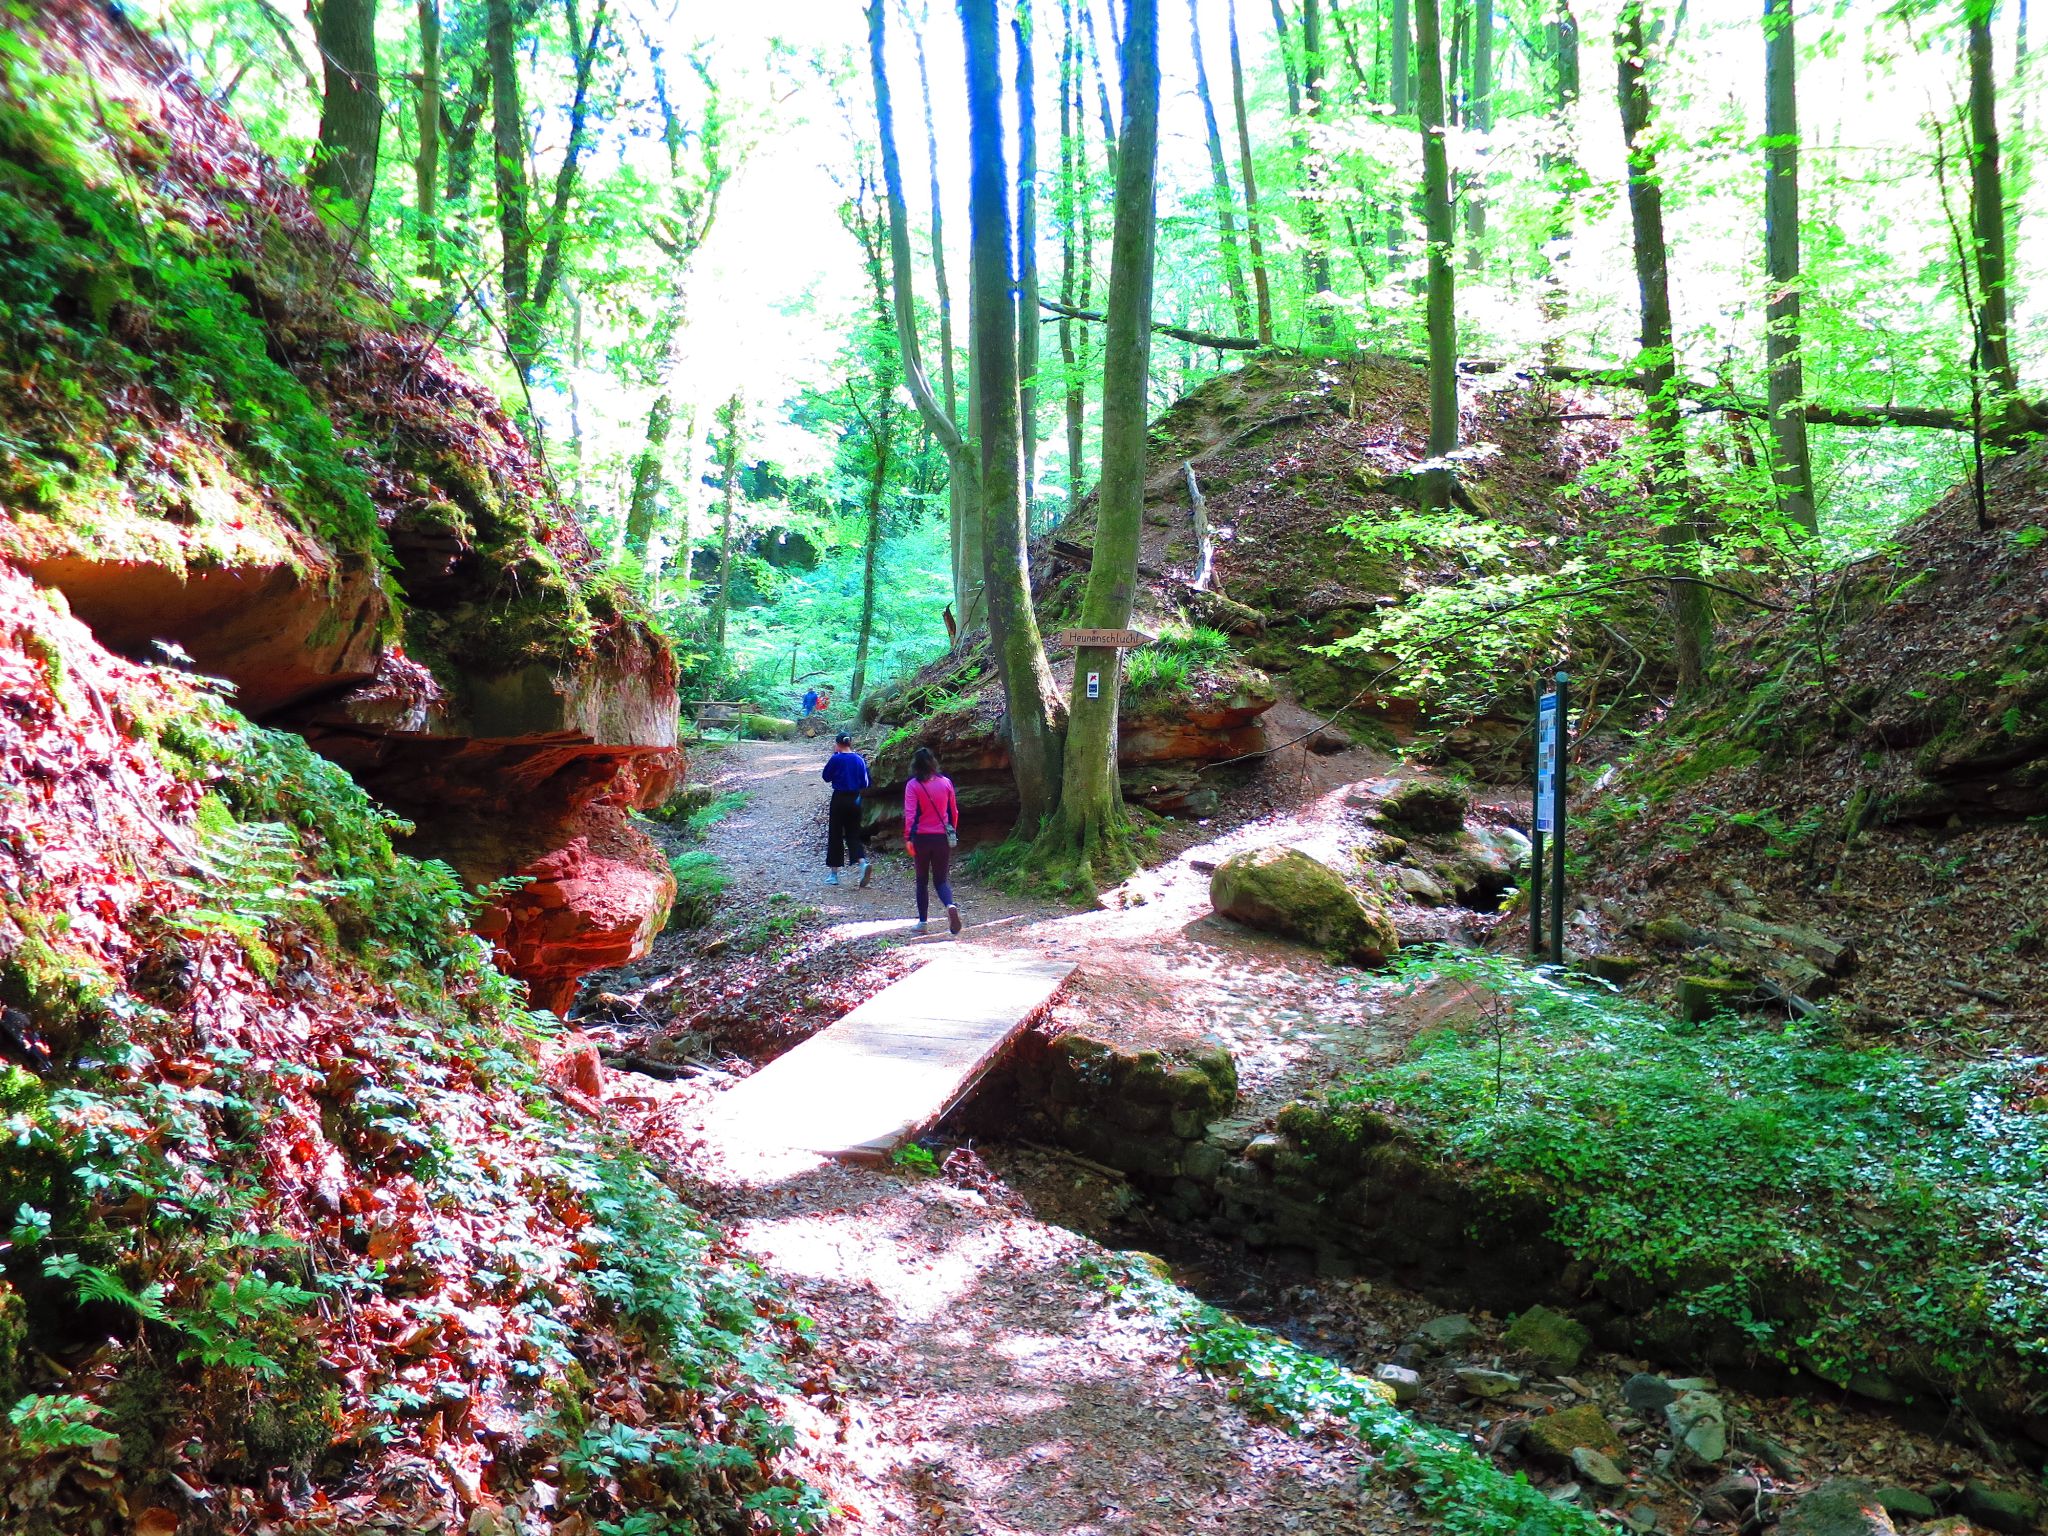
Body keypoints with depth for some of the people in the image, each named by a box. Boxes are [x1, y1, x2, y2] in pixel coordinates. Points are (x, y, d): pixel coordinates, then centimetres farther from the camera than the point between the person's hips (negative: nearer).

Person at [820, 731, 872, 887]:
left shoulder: (836, 759, -11)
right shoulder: (859, 759, 2)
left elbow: (826, 777, 3)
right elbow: (865, 783, 4)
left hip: (839, 799, -4)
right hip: (855, 800, 4)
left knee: (835, 835, 6)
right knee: (853, 834, 11)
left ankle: (833, 874, 11)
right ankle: (863, 863, -15)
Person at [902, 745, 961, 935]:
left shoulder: (913, 785, -8)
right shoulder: (945, 782, 2)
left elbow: (910, 814, -14)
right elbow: (954, 812, 10)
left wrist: (908, 838, -12)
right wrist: (952, 833, 21)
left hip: (922, 838, -2)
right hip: (942, 837, 2)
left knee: (922, 880, 14)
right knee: (941, 879, 8)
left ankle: (923, 921, 15)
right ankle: (950, 905, -22)